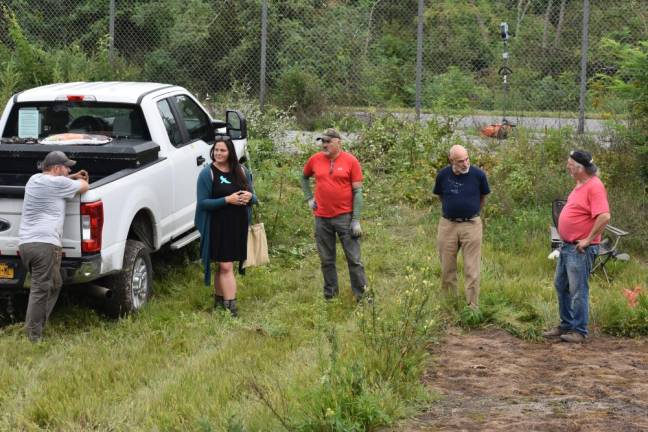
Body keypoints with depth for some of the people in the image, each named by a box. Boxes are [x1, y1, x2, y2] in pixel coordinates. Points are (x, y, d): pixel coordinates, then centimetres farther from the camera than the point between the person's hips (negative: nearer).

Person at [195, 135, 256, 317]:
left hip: (238, 227, 4)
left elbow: (253, 197, 15)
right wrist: (227, 200, -20)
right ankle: (231, 306, -9)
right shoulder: (207, 173, -5)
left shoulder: (241, 171, 8)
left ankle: (219, 299, 21)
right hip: (219, 227, -4)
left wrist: (250, 197, -10)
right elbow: (202, 202, -10)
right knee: (225, 266, -6)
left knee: (223, 265, 11)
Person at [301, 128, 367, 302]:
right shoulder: (315, 160, 4)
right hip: (322, 218, 3)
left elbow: (358, 191, -5)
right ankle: (330, 295, 22)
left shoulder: (350, 161, -6)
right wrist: (309, 198, 11)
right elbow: (304, 178, 24)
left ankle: (362, 295, 8)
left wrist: (356, 220, -10)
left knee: (354, 259, 1)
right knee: (326, 260, 11)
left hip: (345, 217, -3)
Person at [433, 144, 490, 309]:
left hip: (471, 225, -2)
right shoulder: (443, 175, -5)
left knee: (472, 269, -1)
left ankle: (473, 306, 5)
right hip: (447, 225, 2)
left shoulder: (478, 175, -9)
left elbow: (483, 196, 9)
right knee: (447, 269, 10)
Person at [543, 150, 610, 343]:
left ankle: (579, 331, 5)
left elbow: (604, 217, -29)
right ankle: (566, 325, 28)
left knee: (578, 290, -3)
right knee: (561, 285, 17)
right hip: (567, 246, 10)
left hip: (580, 249, -10)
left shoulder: (594, 186, -19)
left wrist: (588, 240, -22)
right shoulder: (580, 185, 12)